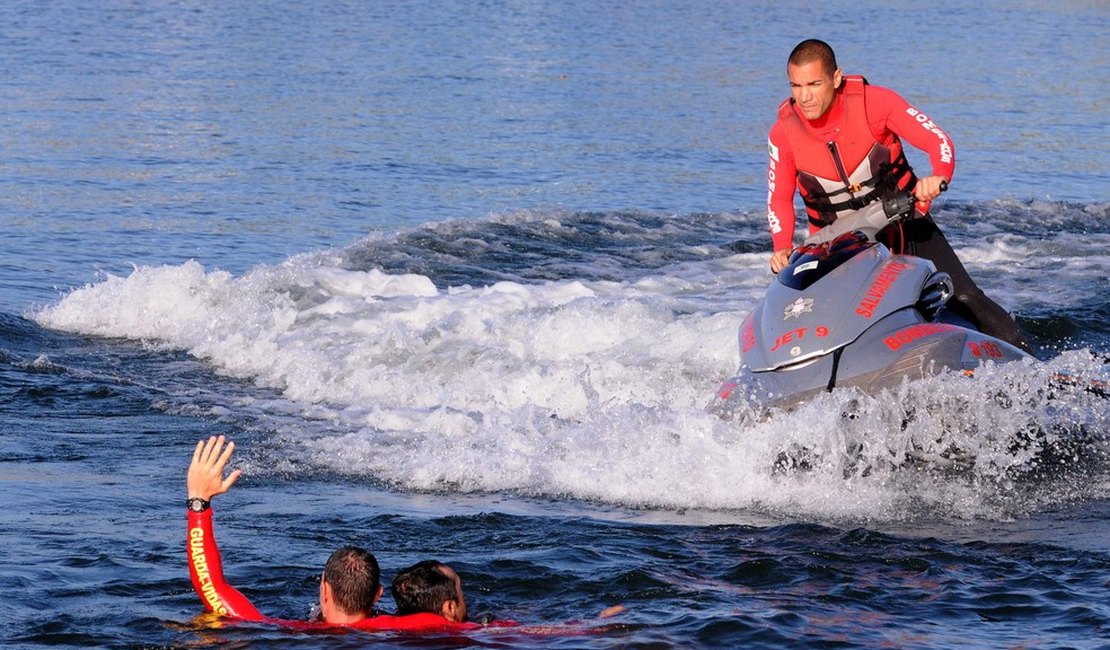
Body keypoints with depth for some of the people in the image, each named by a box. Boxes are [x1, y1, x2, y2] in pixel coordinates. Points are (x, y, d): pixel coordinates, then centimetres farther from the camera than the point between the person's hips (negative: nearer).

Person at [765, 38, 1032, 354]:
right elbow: (779, 198, 3)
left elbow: (938, 140, -16)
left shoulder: (874, 102, -17)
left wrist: (939, 176, -39)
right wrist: (782, 247, -16)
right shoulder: (784, 133, -10)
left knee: (965, 300, -9)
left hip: (905, 224, -2)